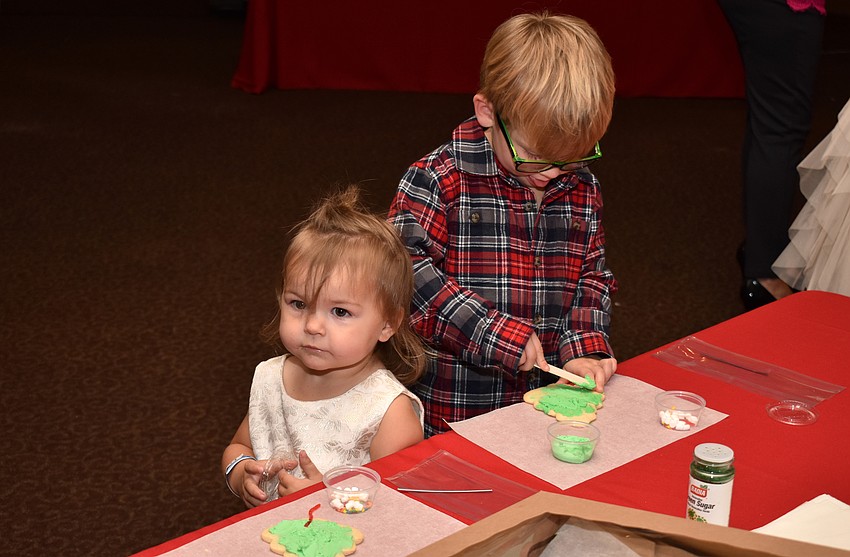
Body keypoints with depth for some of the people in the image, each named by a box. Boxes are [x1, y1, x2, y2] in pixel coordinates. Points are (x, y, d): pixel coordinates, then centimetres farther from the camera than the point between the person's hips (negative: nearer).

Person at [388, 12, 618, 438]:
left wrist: (583, 348, -3)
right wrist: (498, 334, -21)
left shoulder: (582, 189, 8)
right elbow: (407, 272, -19)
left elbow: (592, 277, 15)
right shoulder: (436, 183, -11)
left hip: (553, 402, 4)